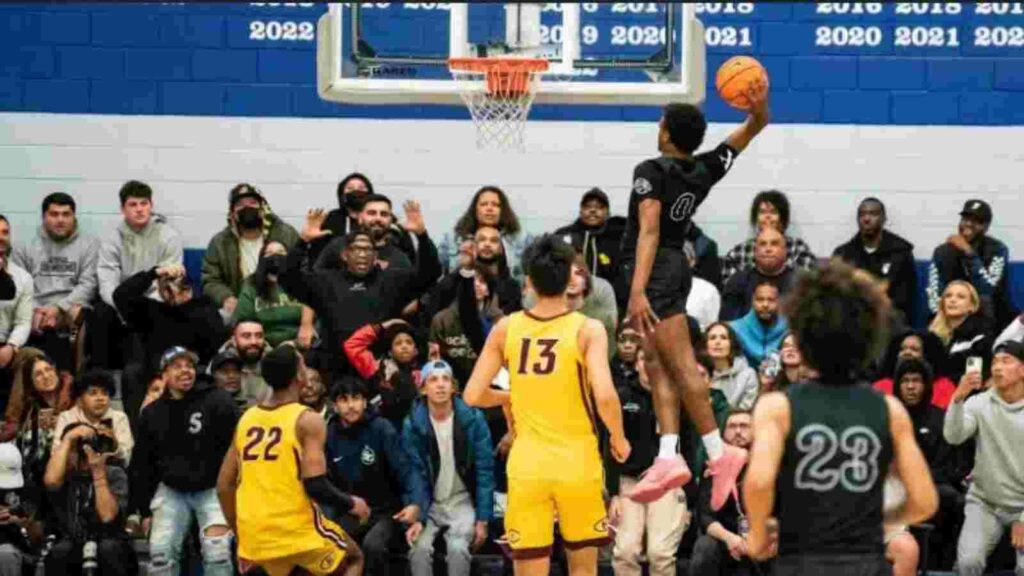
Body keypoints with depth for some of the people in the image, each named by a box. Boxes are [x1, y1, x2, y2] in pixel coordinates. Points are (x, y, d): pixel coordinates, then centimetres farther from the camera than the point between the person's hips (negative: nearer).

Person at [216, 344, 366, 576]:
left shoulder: (246, 419, 8)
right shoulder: (307, 420, -10)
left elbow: (224, 486, 10)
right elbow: (315, 486, -19)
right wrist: (351, 504, 0)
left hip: (257, 534, 5)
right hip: (299, 530, -5)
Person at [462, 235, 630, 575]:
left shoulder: (505, 329, -1)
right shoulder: (587, 329, -9)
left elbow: (473, 396, -1)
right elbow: (605, 396, -20)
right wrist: (619, 439, -2)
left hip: (527, 464, 1)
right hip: (576, 462, -1)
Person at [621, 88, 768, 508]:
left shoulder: (651, 172, -11)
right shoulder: (705, 169, 9)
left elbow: (649, 232, -22)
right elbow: (754, 127, 19)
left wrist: (638, 291, -28)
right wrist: (759, 106, -4)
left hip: (655, 272, -8)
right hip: (677, 266, 8)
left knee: (680, 366, -9)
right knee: (658, 366, 8)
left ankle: (719, 453, -11)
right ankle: (668, 458, 1)